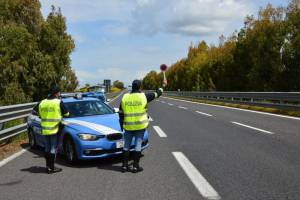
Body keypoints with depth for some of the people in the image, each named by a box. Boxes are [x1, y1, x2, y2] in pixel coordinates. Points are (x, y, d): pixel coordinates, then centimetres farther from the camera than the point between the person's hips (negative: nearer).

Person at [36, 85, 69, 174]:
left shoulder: (42, 103, 7)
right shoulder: (59, 102, -9)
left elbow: (40, 114, 16)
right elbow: (66, 113, 0)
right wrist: (61, 113, 22)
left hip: (45, 129, 5)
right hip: (55, 129, -5)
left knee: (47, 148, 15)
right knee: (53, 148, 2)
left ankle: (48, 166, 21)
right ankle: (51, 167, 4)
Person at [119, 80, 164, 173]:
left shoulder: (125, 97, 1)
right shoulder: (143, 96, -7)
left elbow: (120, 113, 5)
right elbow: (155, 94, 10)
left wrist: (121, 124, 16)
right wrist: (160, 90, 31)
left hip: (128, 126, 3)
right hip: (140, 125, -3)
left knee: (126, 145, 11)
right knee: (138, 145, 4)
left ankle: (124, 165, 15)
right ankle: (135, 166, 8)